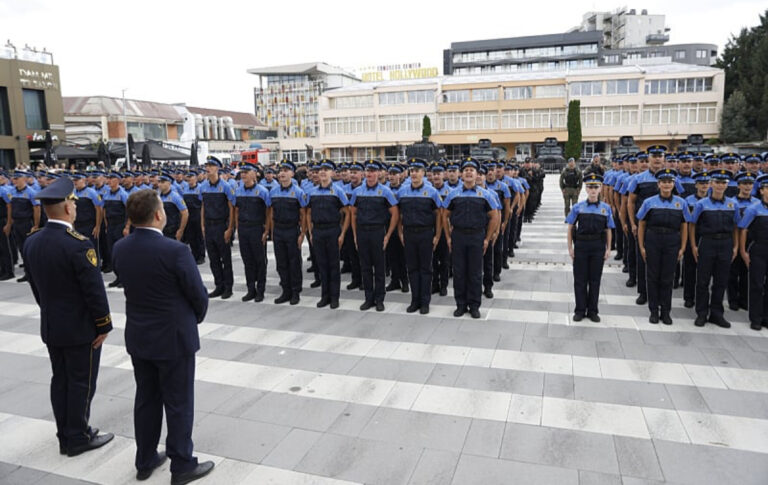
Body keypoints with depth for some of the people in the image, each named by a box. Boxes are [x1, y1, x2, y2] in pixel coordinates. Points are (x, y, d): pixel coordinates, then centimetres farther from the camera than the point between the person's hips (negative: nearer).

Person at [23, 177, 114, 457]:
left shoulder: (31, 243, 1)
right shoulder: (78, 244, -23)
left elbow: (35, 286, 10)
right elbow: (94, 290, -21)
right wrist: (104, 326, -11)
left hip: (50, 326, 8)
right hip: (80, 328, -7)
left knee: (60, 380, 17)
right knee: (81, 384, 6)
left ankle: (65, 436, 29)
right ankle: (78, 438, 17)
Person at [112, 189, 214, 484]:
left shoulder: (119, 249, -4)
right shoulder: (175, 250, -23)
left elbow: (129, 285, 8)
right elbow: (198, 294, -14)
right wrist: (195, 318, 7)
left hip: (138, 336, 6)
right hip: (174, 338, -6)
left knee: (146, 399, 19)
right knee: (179, 403, 7)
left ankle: (145, 460, 33)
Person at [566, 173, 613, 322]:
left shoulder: (606, 208, 1)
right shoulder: (578, 207, -2)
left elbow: (608, 230, 5)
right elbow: (570, 228, 1)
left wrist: (608, 249, 2)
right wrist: (570, 248, -2)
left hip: (598, 247, 1)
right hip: (581, 246, -1)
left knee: (595, 279, 10)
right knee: (580, 279, 6)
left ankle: (592, 310, 22)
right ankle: (580, 310, 18)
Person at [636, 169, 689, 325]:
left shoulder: (681, 203, 4)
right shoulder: (649, 202, 0)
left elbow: (684, 227, 6)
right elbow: (641, 225, 3)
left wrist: (682, 248, 1)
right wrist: (641, 247, -1)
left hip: (672, 242, 1)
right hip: (653, 241, -1)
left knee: (667, 278, 8)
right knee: (653, 277, 6)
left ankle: (666, 311, 19)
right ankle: (654, 311, 17)